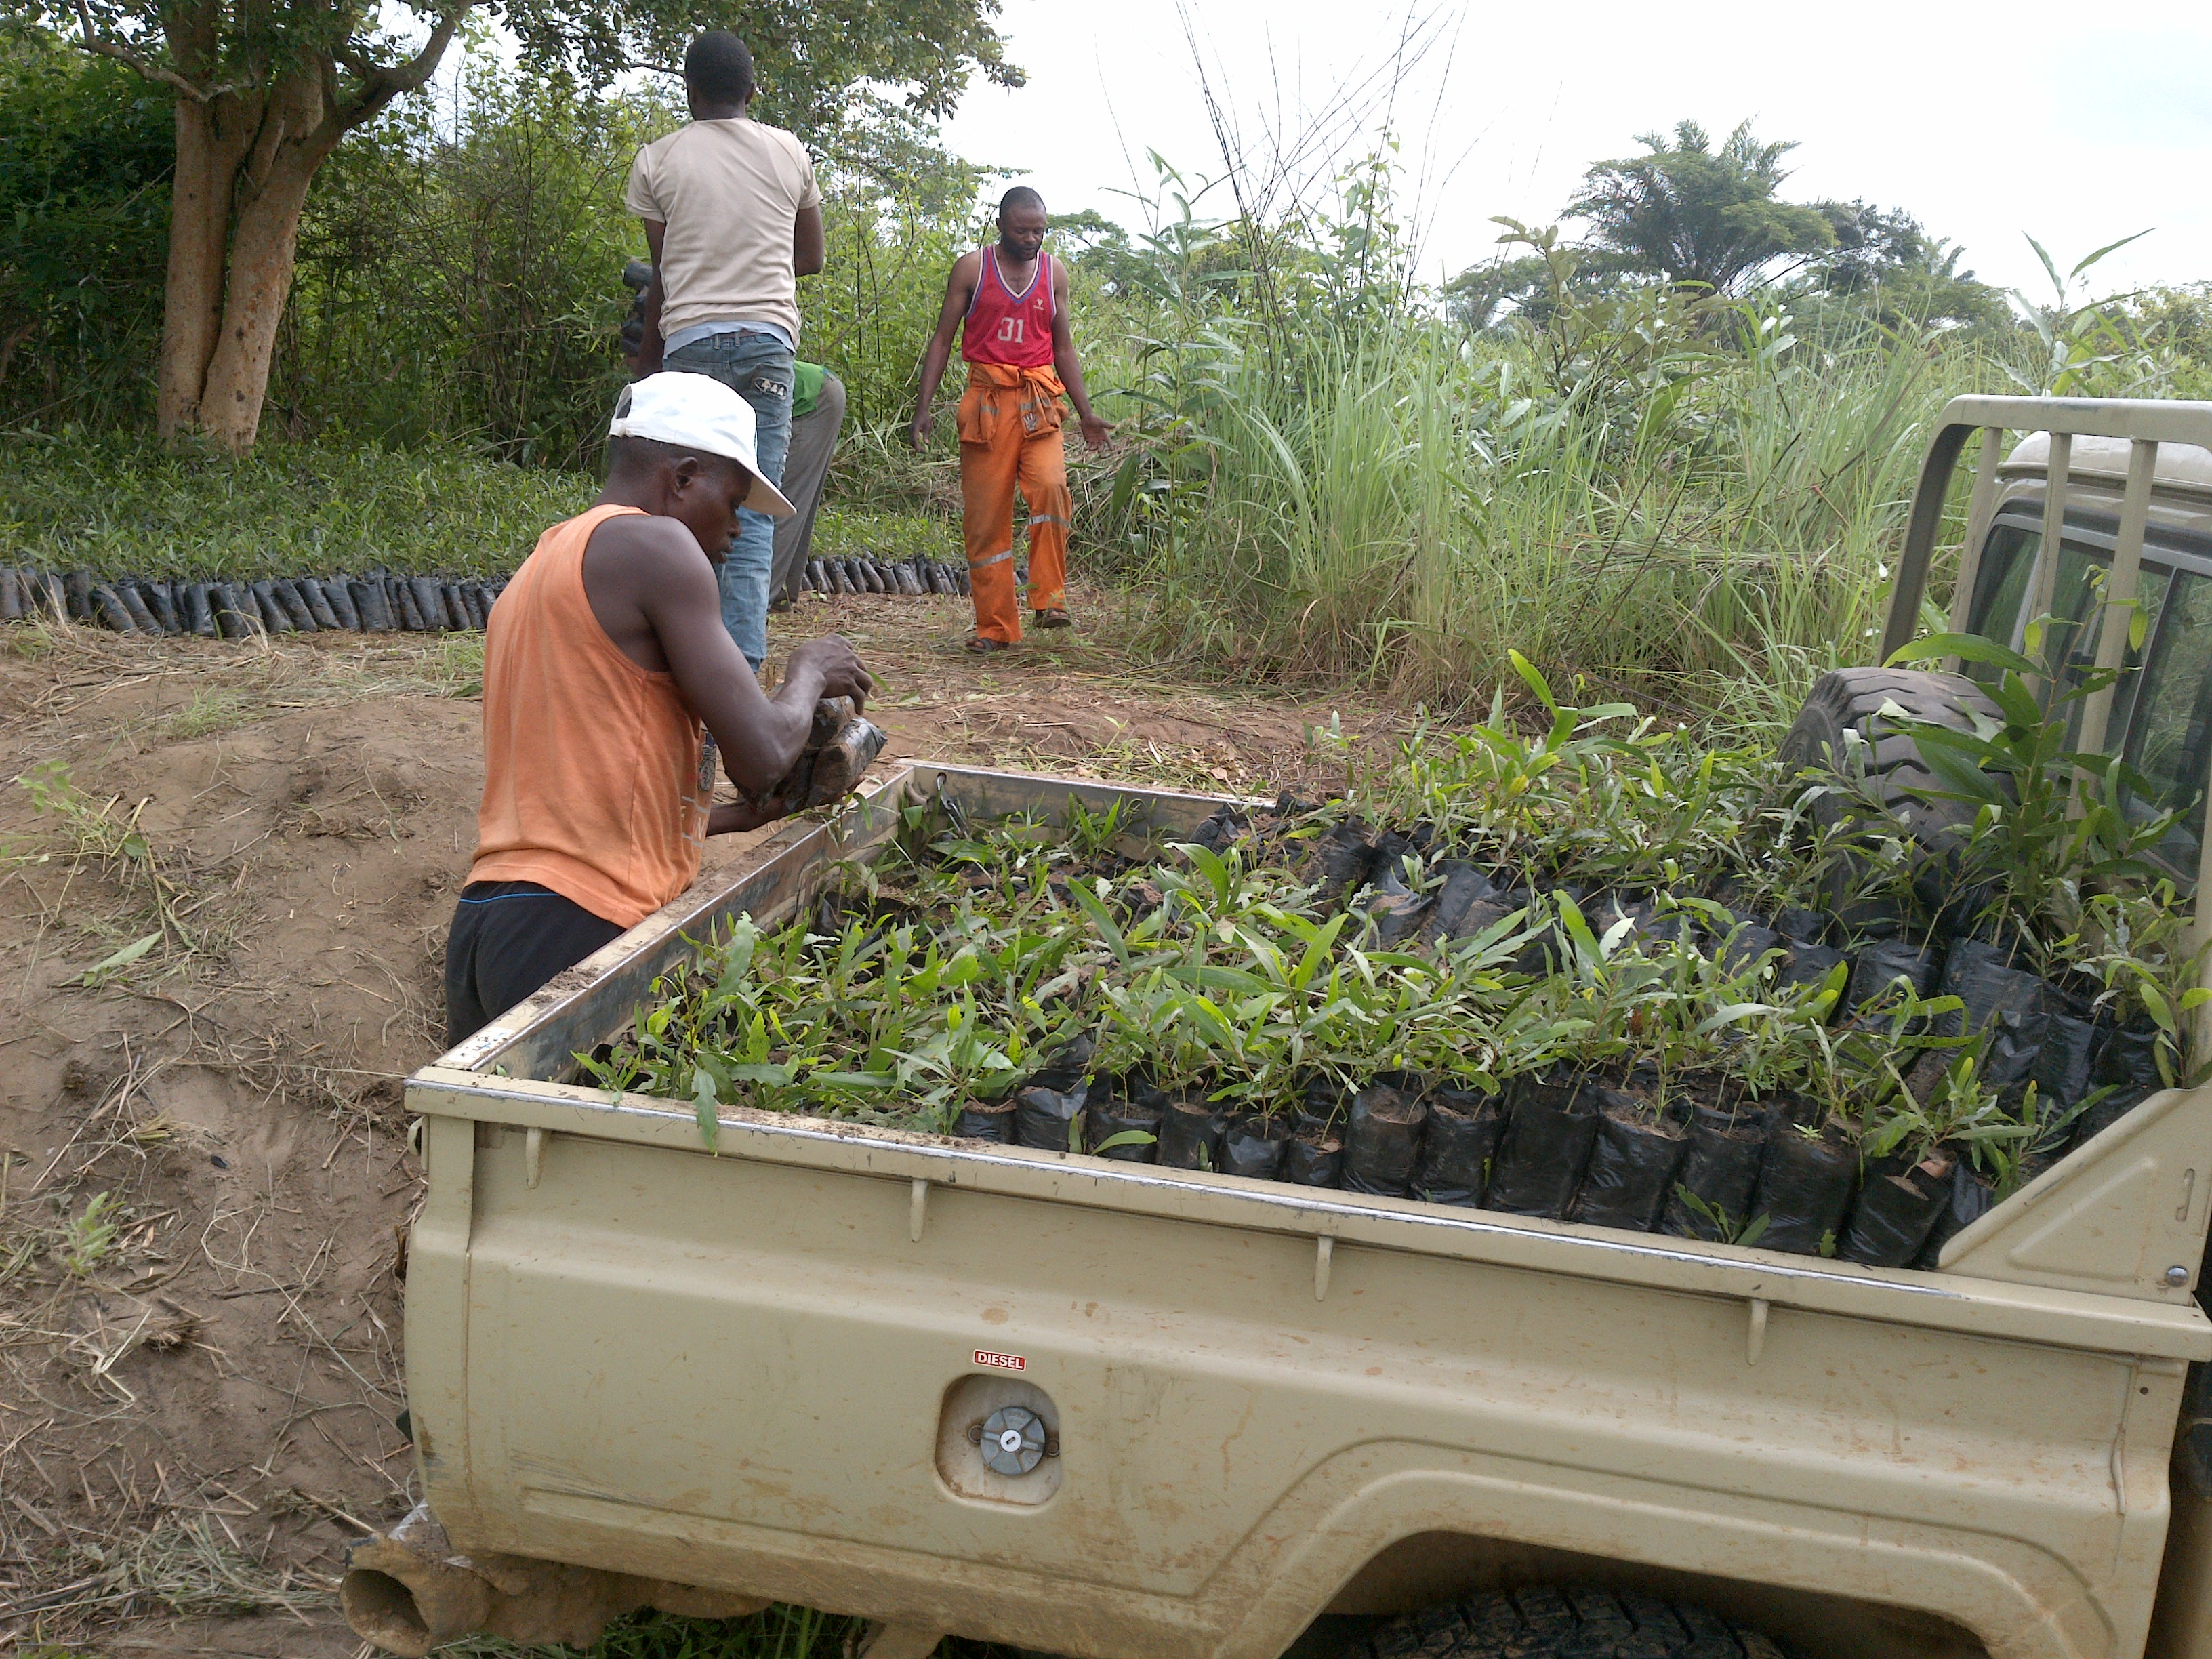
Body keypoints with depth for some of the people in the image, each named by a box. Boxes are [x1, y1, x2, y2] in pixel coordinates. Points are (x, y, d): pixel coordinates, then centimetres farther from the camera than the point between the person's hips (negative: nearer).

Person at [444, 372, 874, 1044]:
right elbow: (759, 756, -10)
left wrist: (736, 816, 32)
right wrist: (810, 675, 10)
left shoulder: (538, 569, 22)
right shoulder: (654, 544, -6)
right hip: (577, 932, -9)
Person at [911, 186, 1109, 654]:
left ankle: (1049, 601, -18)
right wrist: (924, 406, -4)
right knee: (985, 515, -1)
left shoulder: (1054, 272, 12)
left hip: (1039, 403, 1)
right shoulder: (972, 268, 5)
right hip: (987, 400, -1)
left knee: (1050, 486, -25)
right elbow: (943, 339, 6)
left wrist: (1086, 413, 11)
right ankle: (996, 627, 6)